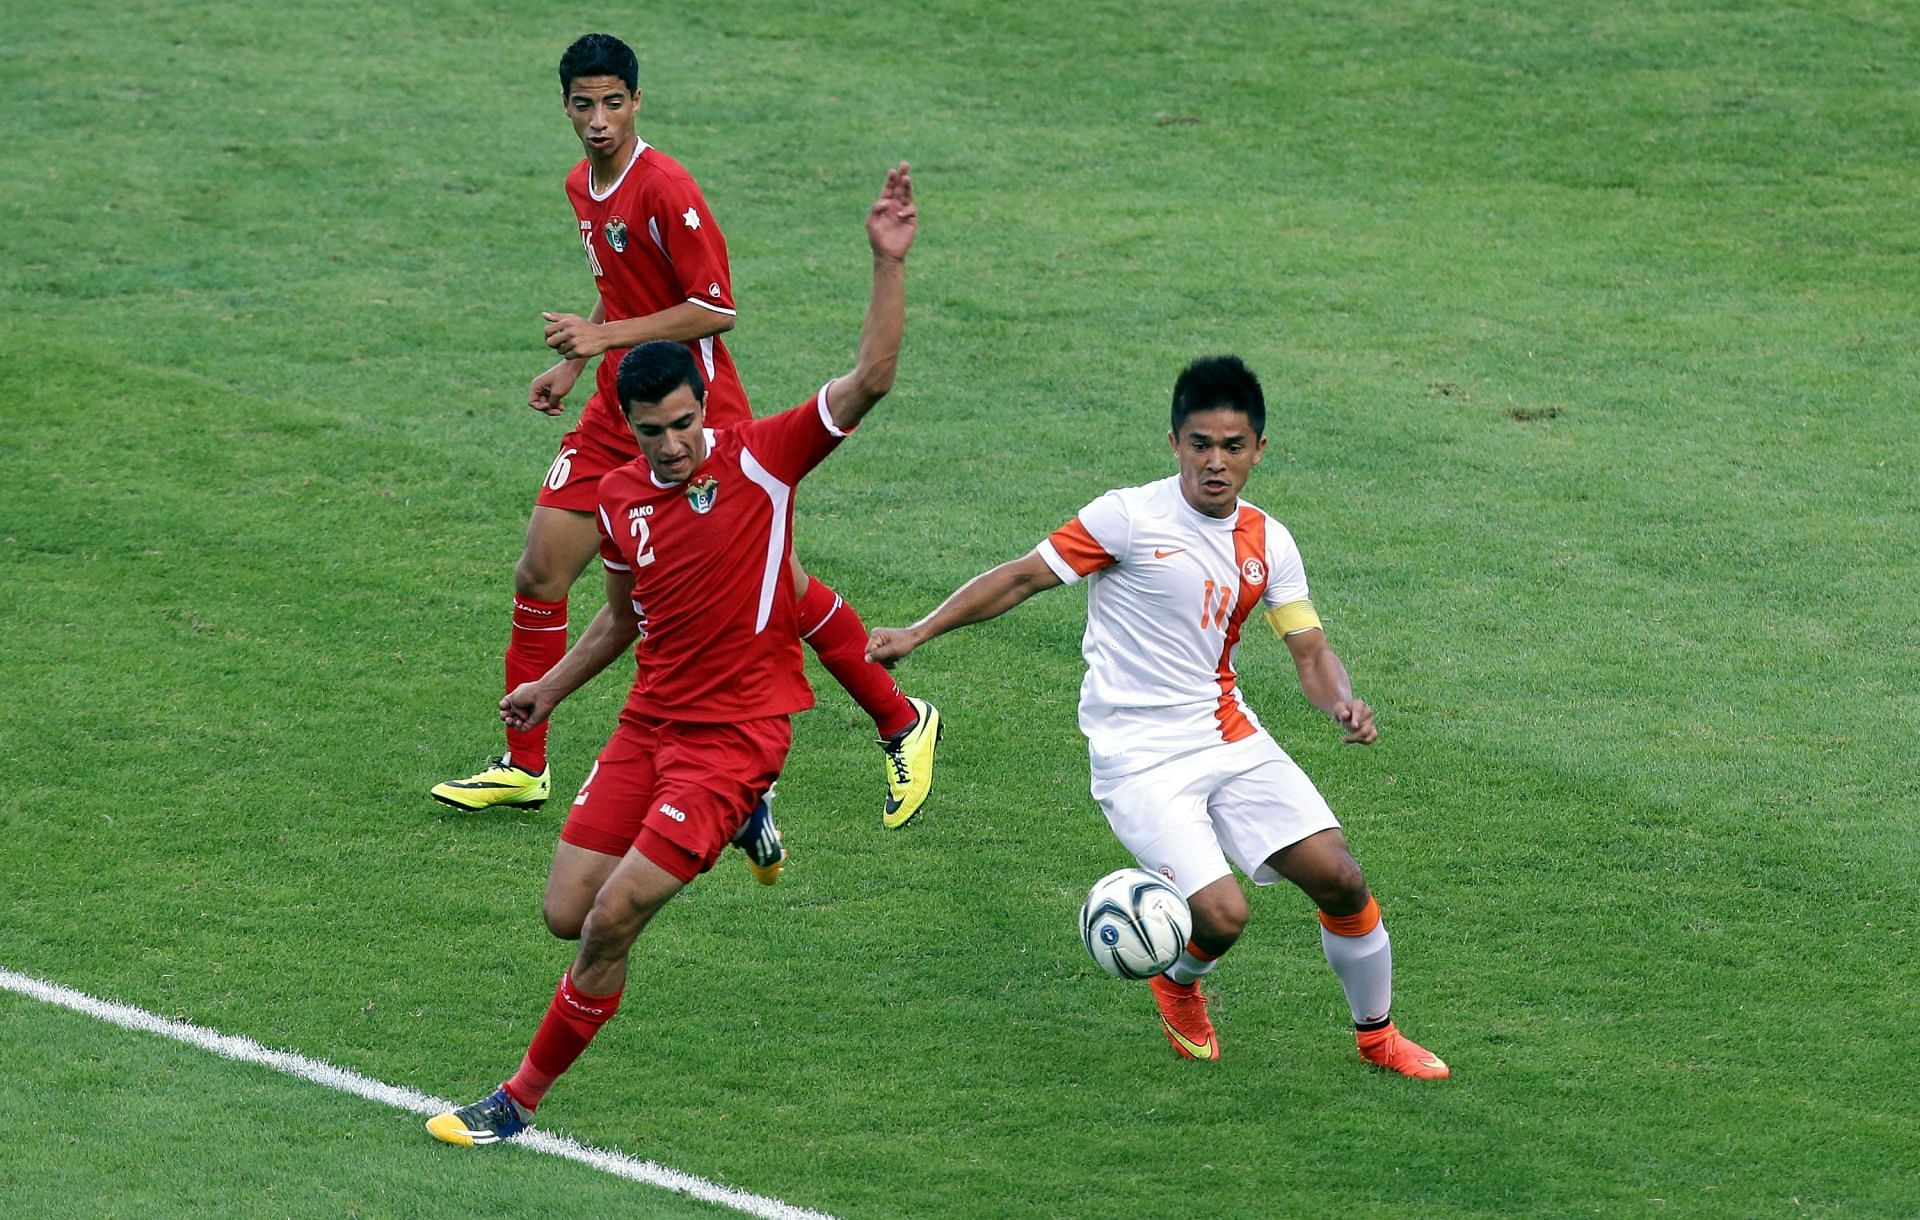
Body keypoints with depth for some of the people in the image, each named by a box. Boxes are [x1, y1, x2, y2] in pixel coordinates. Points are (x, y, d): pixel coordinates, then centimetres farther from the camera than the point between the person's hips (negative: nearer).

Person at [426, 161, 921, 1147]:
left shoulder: (761, 458, -9)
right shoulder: (620, 498, 6)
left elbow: (870, 379, -20)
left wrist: (888, 263, -28)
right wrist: (551, 688, 25)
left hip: (736, 729, -6)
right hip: (650, 722, 6)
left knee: (614, 917, -15)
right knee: (573, 913, 3)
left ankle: (525, 1095, 2)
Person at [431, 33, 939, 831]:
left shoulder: (665, 188, -18)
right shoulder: (582, 188, 9)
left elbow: (717, 309, -19)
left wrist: (606, 336, -21)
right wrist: (574, 363, 13)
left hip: (703, 412, -8)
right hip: (614, 416, 8)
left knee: (778, 585, -3)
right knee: (539, 572, 1)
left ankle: (902, 723, 14)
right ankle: (523, 767, 11)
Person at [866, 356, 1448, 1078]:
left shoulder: (1268, 545, 4)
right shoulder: (1130, 518, -12)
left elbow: (1310, 652, 9)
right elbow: (1022, 578, -7)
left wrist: (1343, 705, -14)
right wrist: (916, 634, -13)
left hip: (1230, 738, 5)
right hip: (1139, 760, -5)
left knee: (1339, 879, -6)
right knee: (1222, 915, -20)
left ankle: (1377, 1036, 19)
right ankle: (1179, 986, 18)